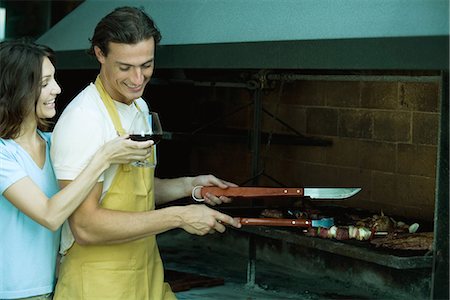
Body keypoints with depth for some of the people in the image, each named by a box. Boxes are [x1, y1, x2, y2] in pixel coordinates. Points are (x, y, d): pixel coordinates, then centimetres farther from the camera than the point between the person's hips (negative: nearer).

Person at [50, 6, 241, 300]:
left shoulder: (141, 107, 10)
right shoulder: (83, 120, -20)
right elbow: (85, 226, -24)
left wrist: (189, 186, 3)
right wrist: (179, 216, -22)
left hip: (147, 275, 8)